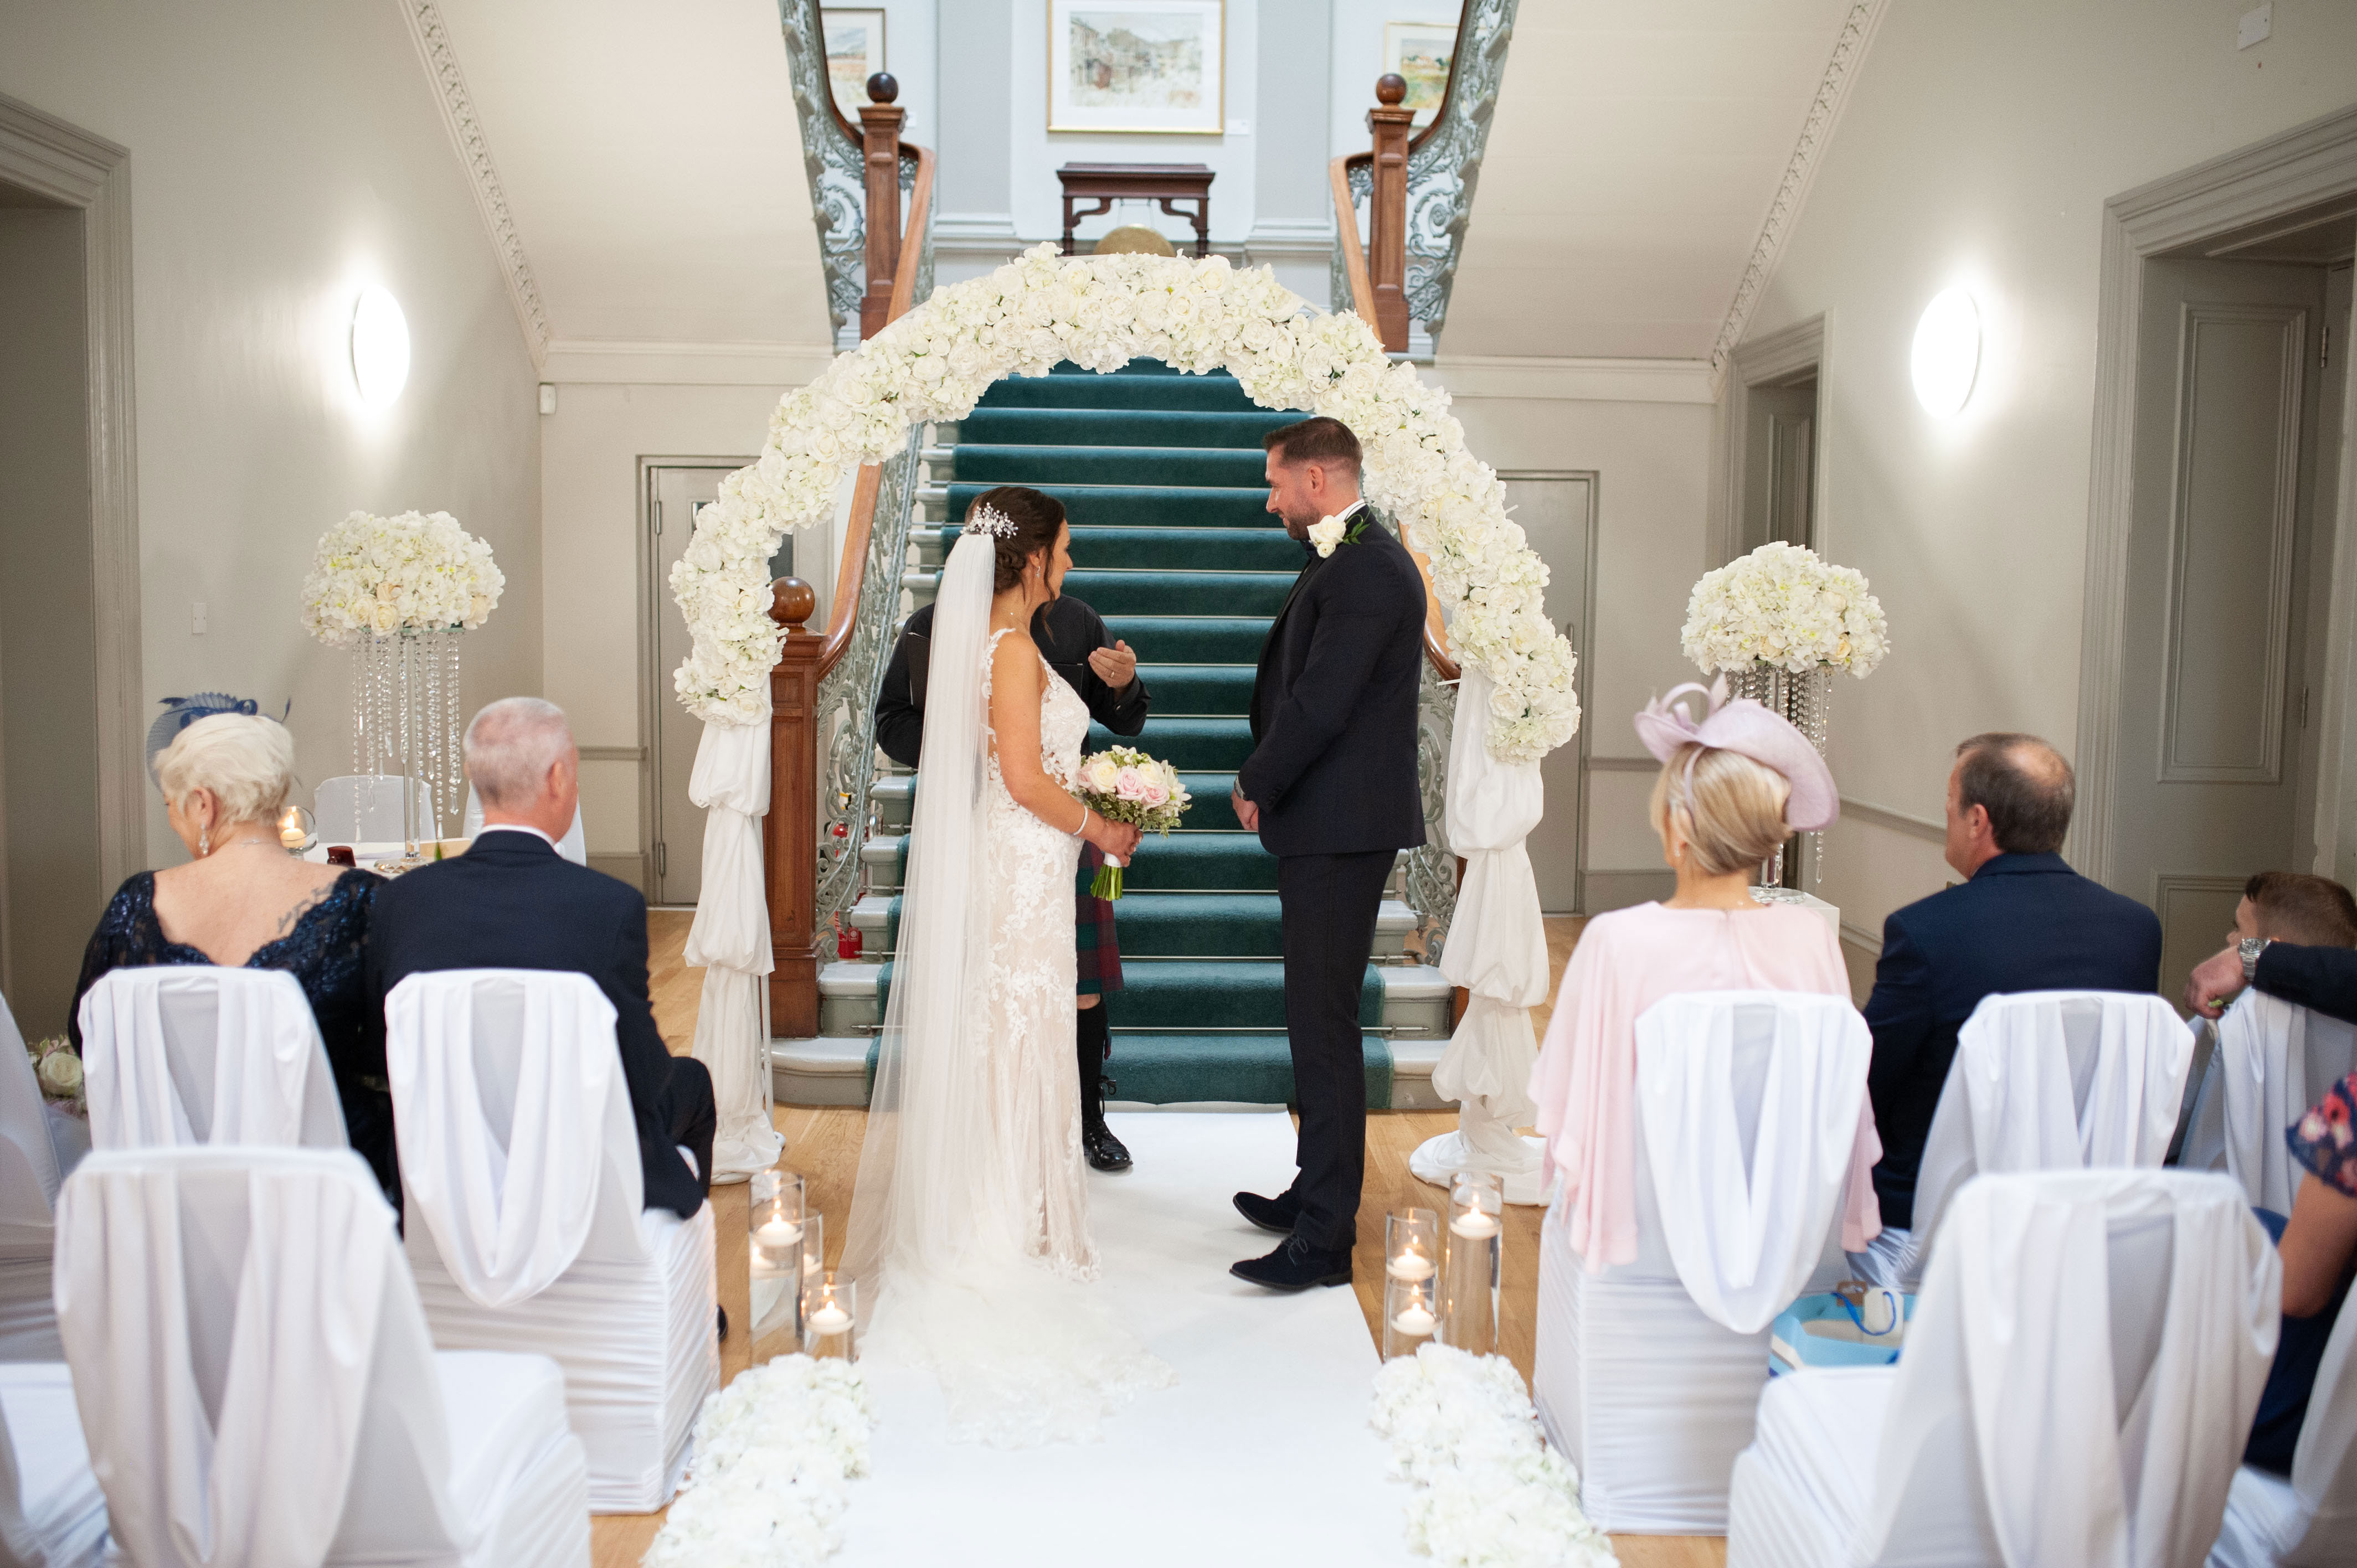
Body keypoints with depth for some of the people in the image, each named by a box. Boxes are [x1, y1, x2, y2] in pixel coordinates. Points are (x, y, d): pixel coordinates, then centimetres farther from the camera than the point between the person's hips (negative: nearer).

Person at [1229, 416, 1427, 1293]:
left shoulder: (1367, 569, -16)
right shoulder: (1342, 562, 17)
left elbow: (1320, 703, -20)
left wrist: (1258, 788, -7)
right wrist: (1265, 779, 7)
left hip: (1341, 829, -10)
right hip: (1324, 826, 10)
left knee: (1324, 1027, -6)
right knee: (1316, 1021, 17)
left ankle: (1325, 1239, 1)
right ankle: (1317, 1194, 30)